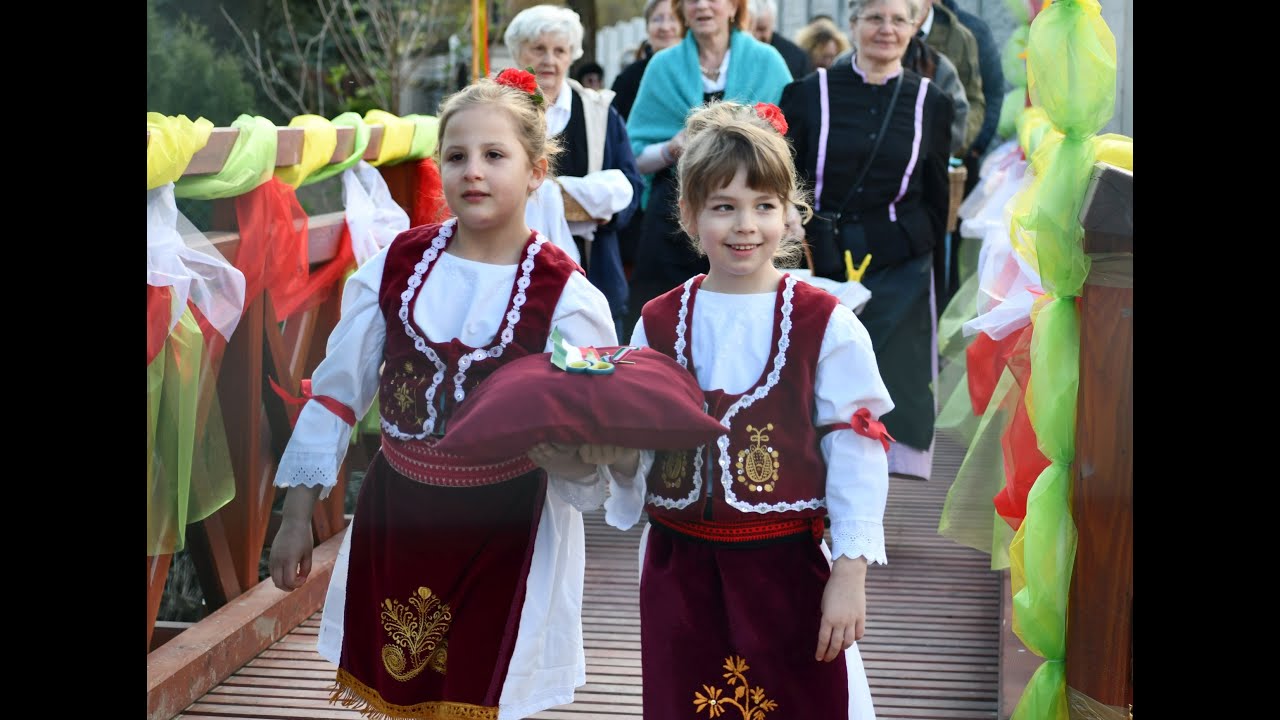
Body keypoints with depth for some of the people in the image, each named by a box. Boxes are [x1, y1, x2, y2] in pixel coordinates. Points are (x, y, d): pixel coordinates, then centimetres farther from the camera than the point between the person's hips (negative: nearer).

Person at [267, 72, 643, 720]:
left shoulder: (565, 297, -10)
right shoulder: (396, 266, -3)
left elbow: (596, 442, -8)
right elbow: (336, 392, 5)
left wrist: (585, 456, -32)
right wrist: (298, 516, 5)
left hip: (506, 534, -3)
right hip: (396, 516, 3)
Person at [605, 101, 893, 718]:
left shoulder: (827, 326, -6)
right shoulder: (658, 324, 3)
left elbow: (855, 453, -6)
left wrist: (850, 573, -8)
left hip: (787, 567, -3)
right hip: (680, 568, 3)